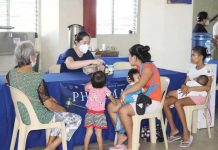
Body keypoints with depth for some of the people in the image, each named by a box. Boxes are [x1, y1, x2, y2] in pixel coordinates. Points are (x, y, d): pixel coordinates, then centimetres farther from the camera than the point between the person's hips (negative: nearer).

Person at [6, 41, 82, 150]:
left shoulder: (11, 74, -8)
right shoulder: (37, 78, -28)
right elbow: (49, 105, -22)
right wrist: (63, 109, -2)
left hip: (24, 116, 8)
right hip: (39, 118, -8)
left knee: (58, 113, 30)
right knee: (76, 119, 5)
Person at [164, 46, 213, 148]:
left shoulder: (207, 70, -5)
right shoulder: (192, 69, 16)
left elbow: (207, 87, -17)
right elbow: (185, 83, 12)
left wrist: (190, 88, -21)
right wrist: (184, 87, -13)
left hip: (199, 96, -7)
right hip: (188, 94, 7)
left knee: (177, 103, -34)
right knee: (165, 102, -15)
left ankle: (186, 133, -28)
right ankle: (173, 130, -10)